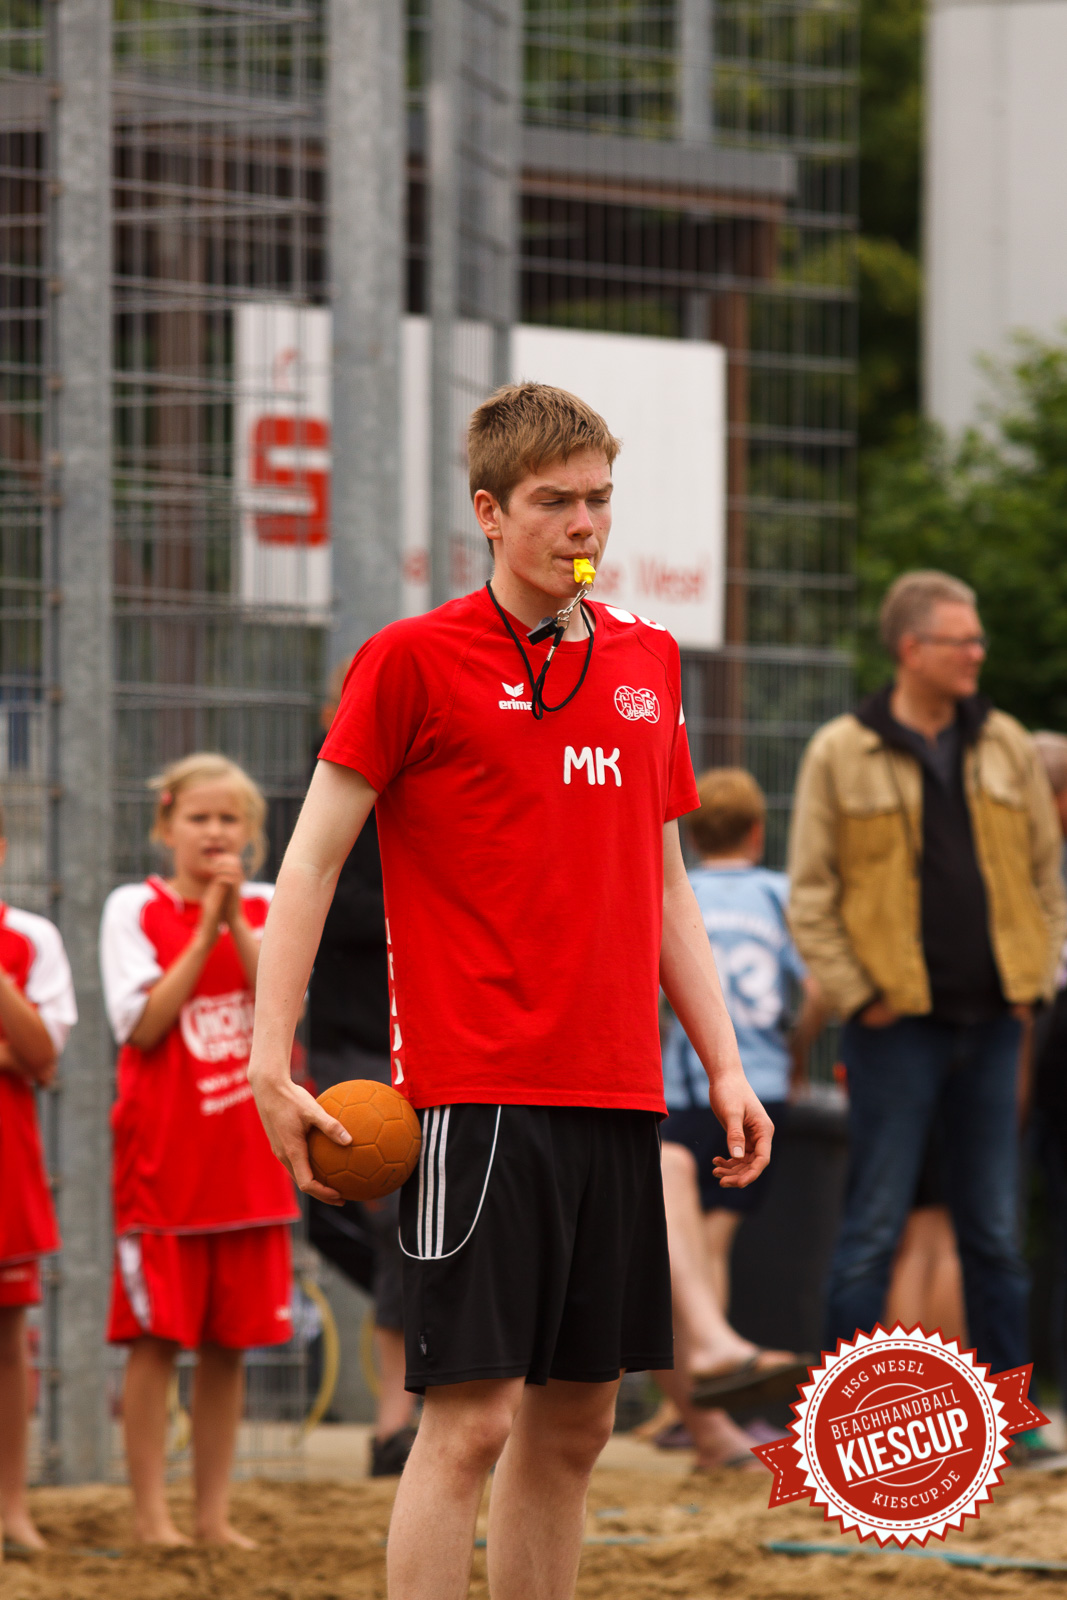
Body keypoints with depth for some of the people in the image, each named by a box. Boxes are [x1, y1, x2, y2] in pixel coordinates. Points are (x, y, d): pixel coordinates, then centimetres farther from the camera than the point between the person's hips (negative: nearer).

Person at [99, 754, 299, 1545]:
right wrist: (204, 927, -11)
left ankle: (215, 1512, 11)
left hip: (248, 1155, 3)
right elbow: (146, 1022, -10)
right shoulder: (135, 909, 1)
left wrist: (235, 920, -13)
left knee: (230, 1342, 5)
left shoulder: (267, 908, 9)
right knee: (157, 1336, -5)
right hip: (163, 1156, -3)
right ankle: (152, 1513, 0)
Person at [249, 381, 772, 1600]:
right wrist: (271, 1060, -11)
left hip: (617, 1090, 6)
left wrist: (723, 1065, 14)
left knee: (575, 1418, 8)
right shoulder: (413, 661, -3)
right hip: (475, 1095, -6)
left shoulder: (647, 661, 14)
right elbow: (310, 862, -3)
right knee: (472, 1414, -10)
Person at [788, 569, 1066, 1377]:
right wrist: (857, 996, -8)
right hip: (899, 1027, -4)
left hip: (991, 1023, 4)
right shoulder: (841, 754, -2)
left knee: (996, 1232, 7)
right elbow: (810, 895, -1)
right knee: (875, 1226, -2)